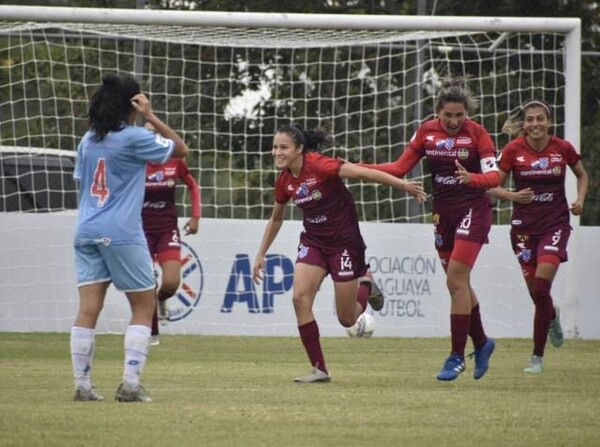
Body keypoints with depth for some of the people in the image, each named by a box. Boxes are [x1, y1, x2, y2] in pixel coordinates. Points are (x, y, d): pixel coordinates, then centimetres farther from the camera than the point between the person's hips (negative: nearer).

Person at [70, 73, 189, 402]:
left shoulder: (88, 140, 11)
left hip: (87, 233, 6)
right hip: (122, 234, -5)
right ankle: (130, 384, -5)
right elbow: (181, 149, 2)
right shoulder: (134, 138, -7)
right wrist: (151, 117, 1)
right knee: (144, 306, 5)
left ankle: (82, 385, -5)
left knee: (88, 309, 0)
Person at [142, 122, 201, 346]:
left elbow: (192, 186, 12)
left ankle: (161, 300, 25)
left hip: (168, 228, 1)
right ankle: (152, 333, 13)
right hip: (142, 228, -1)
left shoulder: (175, 162, -3)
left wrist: (195, 216, 7)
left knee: (171, 283, -13)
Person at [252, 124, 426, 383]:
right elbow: (276, 219, 17)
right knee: (300, 298, -17)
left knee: (347, 319, 0)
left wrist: (402, 185, -31)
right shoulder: (284, 181, -1)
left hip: (344, 243, -6)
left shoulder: (318, 166, -22)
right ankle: (319, 369, -9)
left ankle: (366, 285, 35)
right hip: (313, 242, 6)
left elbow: (364, 173, -25)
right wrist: (261, 255, 19)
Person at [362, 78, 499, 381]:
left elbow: (494, 176, -18)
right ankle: (481, 343, 31)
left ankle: (457, 356, -8)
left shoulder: (477, 133, -11)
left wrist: (471, 178, -39)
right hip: (443, 211, 5)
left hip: (472, 210, -5)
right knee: (458, 283, 11)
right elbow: (400, 168, 3)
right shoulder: (426, 131, 1)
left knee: (456, 279, -13)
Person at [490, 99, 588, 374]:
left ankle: (537, 356, -7)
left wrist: (580, 199, -2)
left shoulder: (563, 148, -4)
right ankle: (552, 316, 47)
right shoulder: (513, 150, -6)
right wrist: (513, 196, -22)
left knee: (541, 285, -17)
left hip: (555, 224, -1)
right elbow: (494, 186, -3)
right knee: (535, 291, 8)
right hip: (524, 226, 1)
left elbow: (582, 175, 15)